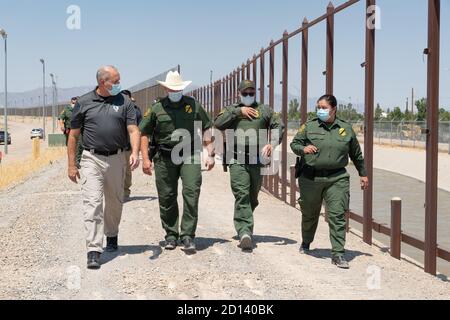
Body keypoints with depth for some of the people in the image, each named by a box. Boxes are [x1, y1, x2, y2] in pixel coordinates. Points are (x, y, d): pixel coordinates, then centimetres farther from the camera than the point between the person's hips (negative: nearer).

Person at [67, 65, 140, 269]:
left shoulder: (124, 102, 5)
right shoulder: (84, 103, 3)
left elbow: (133, 130, -3)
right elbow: (73, 135, 6)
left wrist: (135, 152, -21)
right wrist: (71, 165, 2)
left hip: (116, 159, 2)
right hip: (91, 159, -2)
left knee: (115, 202, 15)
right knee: (92, 202, -11)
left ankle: (112, 236, 40)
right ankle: (93, 251, -12)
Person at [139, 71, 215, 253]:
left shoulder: (193, 105, 7)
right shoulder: (156, 109, 4)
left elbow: (206, 129, 11)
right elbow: (144, 133, 8)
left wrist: (211, 154, 4)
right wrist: (145, 158, 0)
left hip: (190, 156, 0)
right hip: (165, 158, 1)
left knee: (191, 193, -11)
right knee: (167, 197, 7)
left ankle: (188, 236, -5)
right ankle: (171, 235, 22)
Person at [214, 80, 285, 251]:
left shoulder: (265, 110, 16)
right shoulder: (232, 110, 16)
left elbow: (279, 126, 7)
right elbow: (218, 123, -1)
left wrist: (272, 143, -10)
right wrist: (238, 111, -5)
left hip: (257, 160, 2)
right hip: (237, 161, -2)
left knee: (252, 198, 9)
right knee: (242, 195, -15)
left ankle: (244, 227, 26)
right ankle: (245, 232, -23)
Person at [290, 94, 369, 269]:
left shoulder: (346, 129, 8)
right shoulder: (309, 127, 3)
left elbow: (356, 154, 18)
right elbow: (294, 144, 4)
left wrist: (363, 174, 22)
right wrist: (303, 148, -18)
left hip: (336, 179, 0)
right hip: (311, 177, 0)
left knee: (337, 215, -9)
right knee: (309, 213, 15)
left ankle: (338, 254, -6)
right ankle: (306, 243, 39)